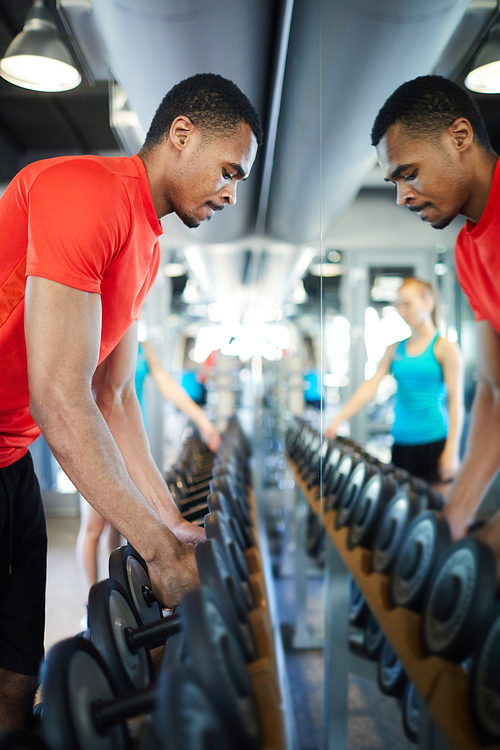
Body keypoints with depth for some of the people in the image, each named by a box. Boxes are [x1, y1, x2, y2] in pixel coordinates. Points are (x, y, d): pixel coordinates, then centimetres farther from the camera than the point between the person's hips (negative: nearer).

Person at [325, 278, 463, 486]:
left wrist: (451, 451, -11)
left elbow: (455, 401, -6)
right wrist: (337, 420, -8)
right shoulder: (395, 349, 11)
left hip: (434, 442, -4)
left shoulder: (444, 348, -2)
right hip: (401, 443, 4)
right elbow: (370, 386, 3)